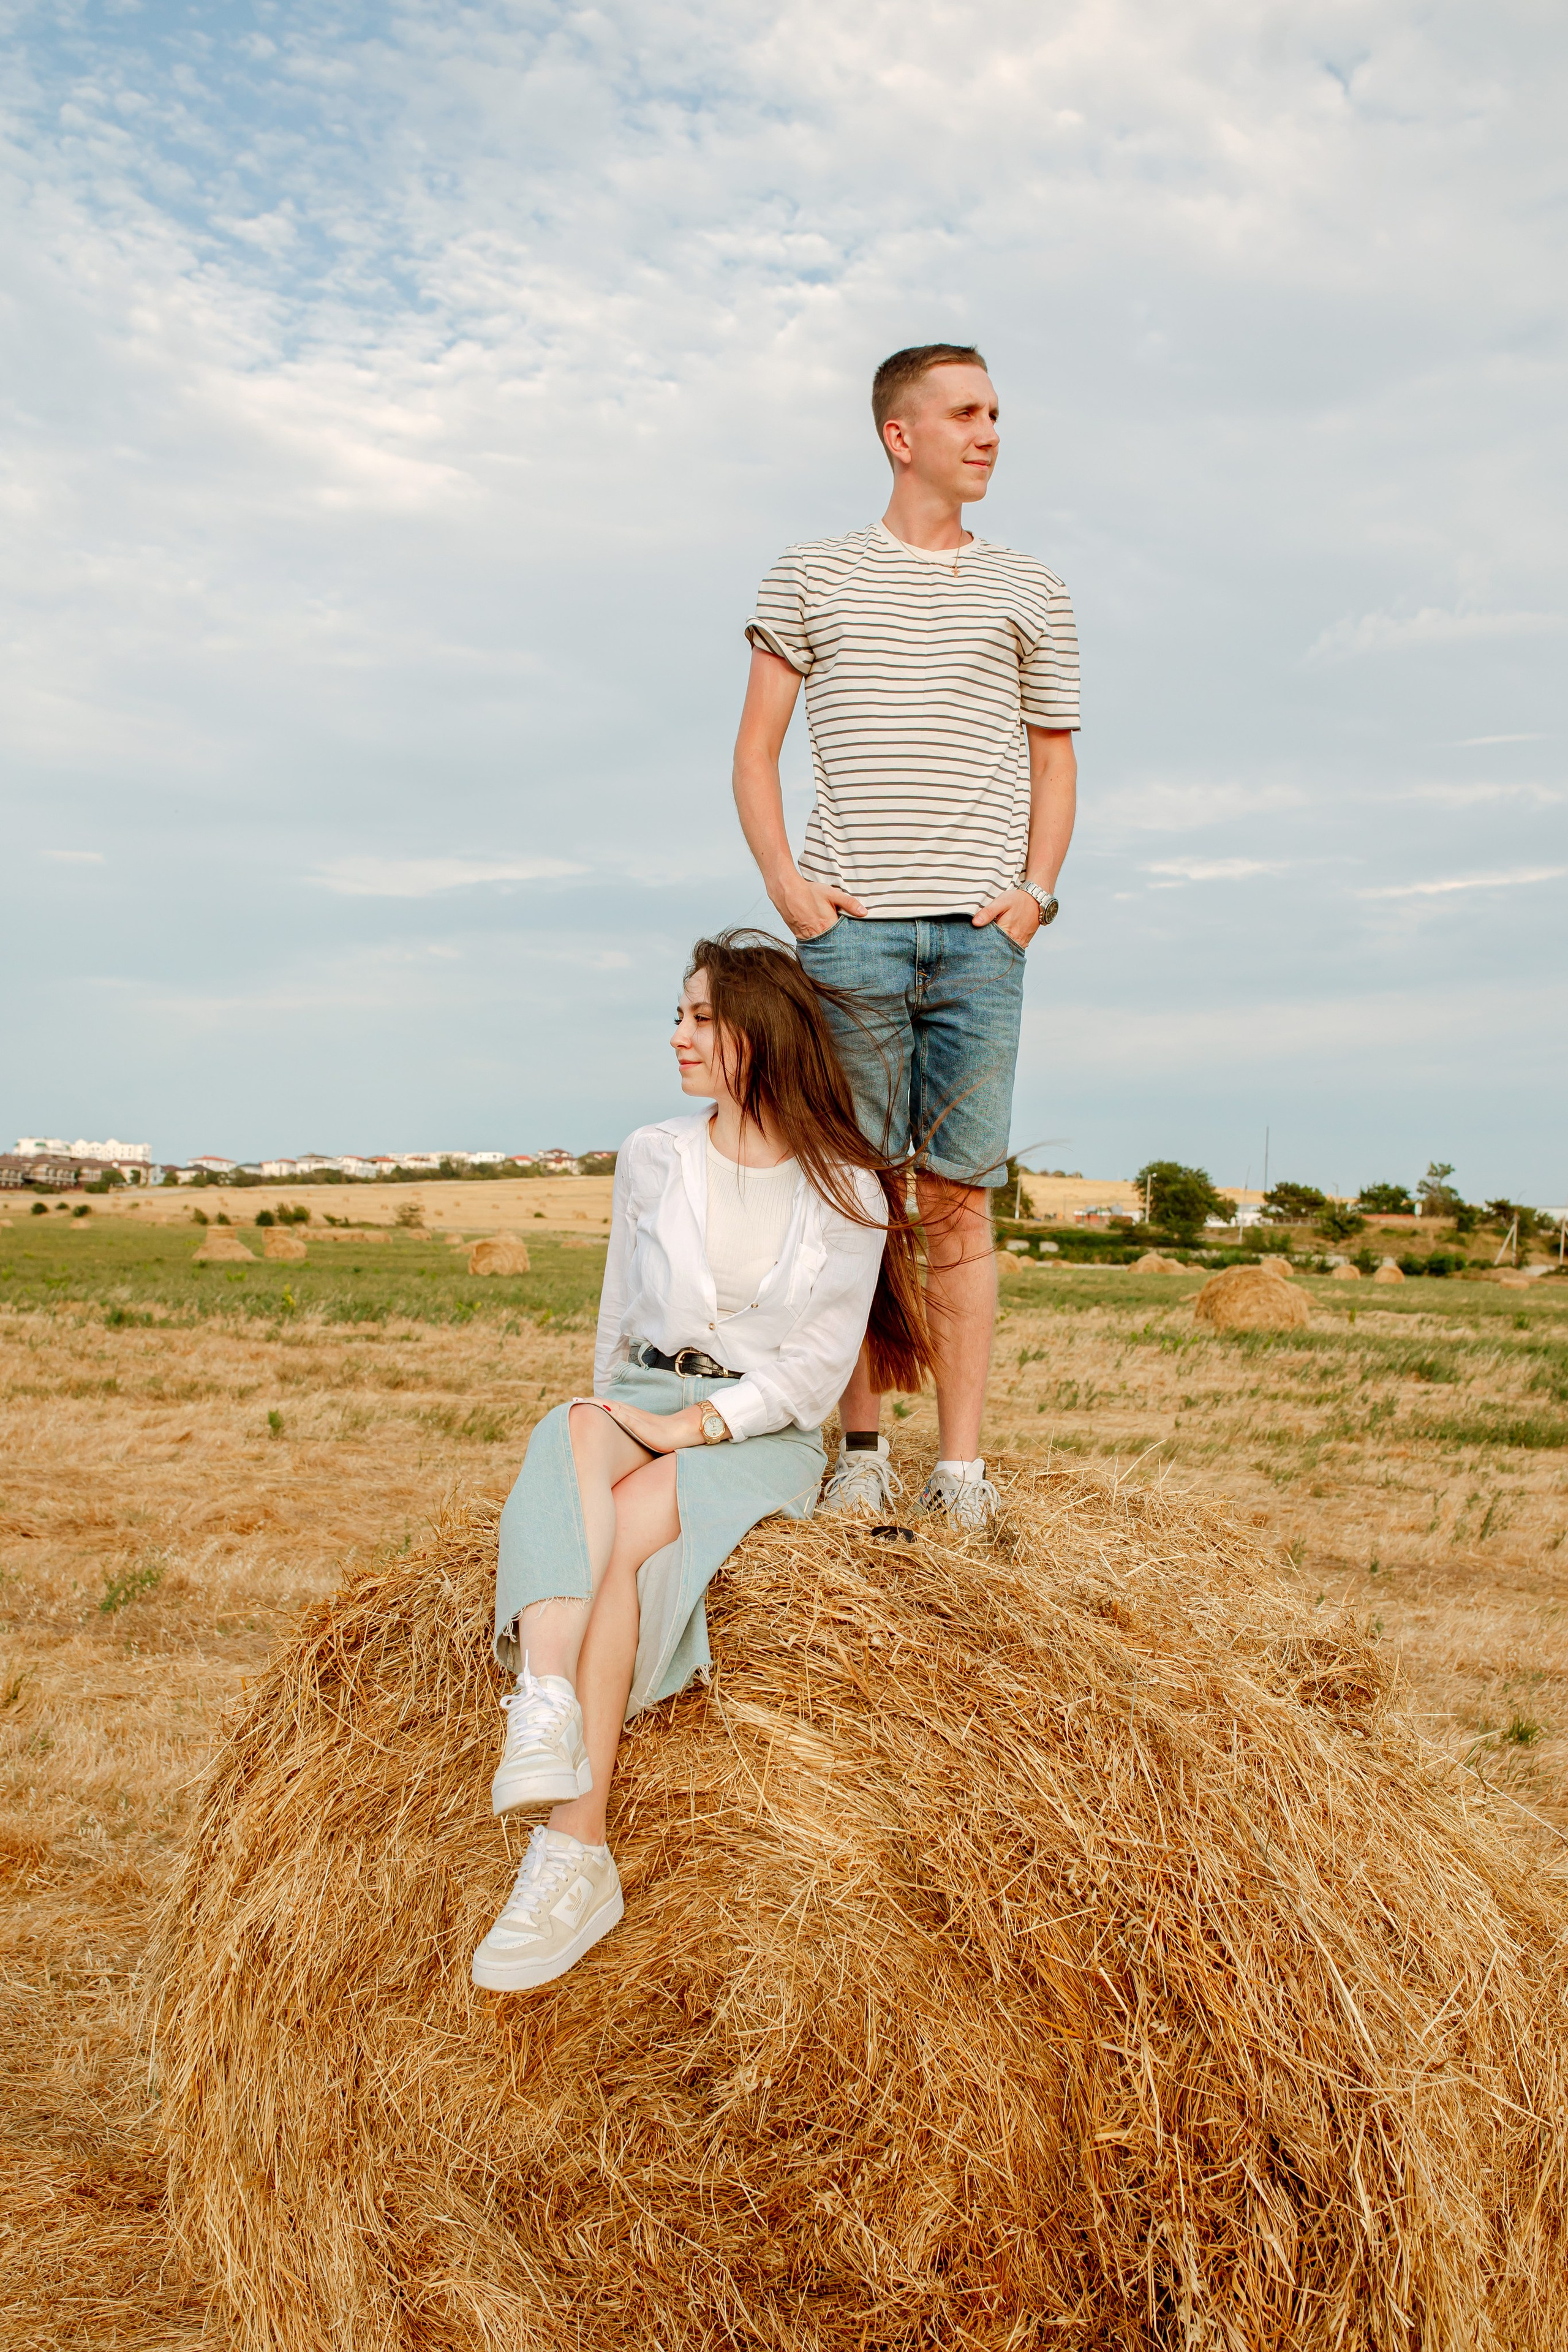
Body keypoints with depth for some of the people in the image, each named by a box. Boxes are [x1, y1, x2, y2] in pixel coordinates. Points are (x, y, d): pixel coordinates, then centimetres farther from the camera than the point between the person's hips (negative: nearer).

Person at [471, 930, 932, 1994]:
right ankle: (544, 1707, -55)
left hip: (767, 1435, -3)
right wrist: (620, 1416, 2)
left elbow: (817, 1368, -6)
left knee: (629, 1522, -35)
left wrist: (692, 1425, -18)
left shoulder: (849, 1191, 0)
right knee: (571, 1434, -36)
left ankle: (574, 1850, -38)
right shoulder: (653, 1155, 11)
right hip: (646, 1399, 3)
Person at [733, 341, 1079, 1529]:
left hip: (980, 935, 1)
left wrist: (1035, 891, 2)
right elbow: (756, 748, 11)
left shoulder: (1028, 590, 16)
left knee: (958, 1199, -1)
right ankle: (862, 1449, 9)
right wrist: (784, 879, -4)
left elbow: (1055, 761, 18)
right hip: (849, 927, -1)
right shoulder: (811, 575, 12)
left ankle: (963, 1466, 3)